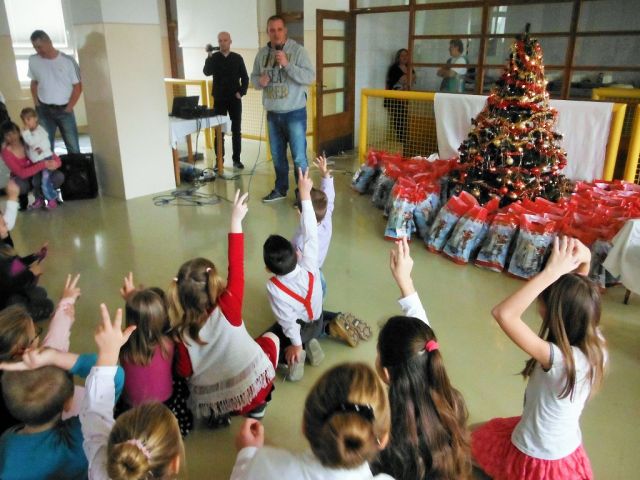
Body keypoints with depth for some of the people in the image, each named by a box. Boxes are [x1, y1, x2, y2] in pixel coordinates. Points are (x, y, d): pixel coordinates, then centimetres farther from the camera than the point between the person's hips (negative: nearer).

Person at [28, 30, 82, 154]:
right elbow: (34, 83, 13)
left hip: (64, 110, -2)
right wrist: (36, 103, 5)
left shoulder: (68, 60, -9)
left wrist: (69, 108, -7)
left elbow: (77, 86, -5)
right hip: (44, 110, 2)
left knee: (73, 146, 3)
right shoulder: (33, 60, 1)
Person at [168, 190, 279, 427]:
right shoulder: (228, 308, -22)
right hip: (251, 390, -3)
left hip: (210, 403, 3)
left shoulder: (181, 332, -16)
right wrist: (236, 221, -15)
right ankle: (257, 406, 17)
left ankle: (218, 414, 17)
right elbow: (236, 269, -18)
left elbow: (184, 371, -7)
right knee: (270, 338, 23)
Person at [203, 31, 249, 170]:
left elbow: (245, 77, 6)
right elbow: (207, 72, -15)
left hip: (235, 99, 0)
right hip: (219, 99, 0)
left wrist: (241, 92, -6)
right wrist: (209, 56, -25)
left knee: (236, 130, 3)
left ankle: (236, 159, 11)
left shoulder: (237, 58, 4)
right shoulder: (214, 58, 2)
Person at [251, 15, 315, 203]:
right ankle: (281, 189, 31)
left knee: (298, 156, -3)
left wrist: (287, 64, -26)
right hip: (273, 114, 5)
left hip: (295, 113, -5)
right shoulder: (262, 53, 5)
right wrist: (260, 81, -10)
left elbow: (310, 77, -16)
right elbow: (254, 77, 14)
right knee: (277, 155, 16)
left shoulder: (298, 50, -8)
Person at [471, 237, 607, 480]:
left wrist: (551, 272, -45)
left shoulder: (559, 359, -38)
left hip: (537, 461, -5)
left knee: (480, 439, 25)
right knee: (490, 431, 31)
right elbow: (579, 299, 0)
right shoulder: (596, 346, -17)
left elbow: (503, 313, -47)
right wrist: (584, 262, -18)